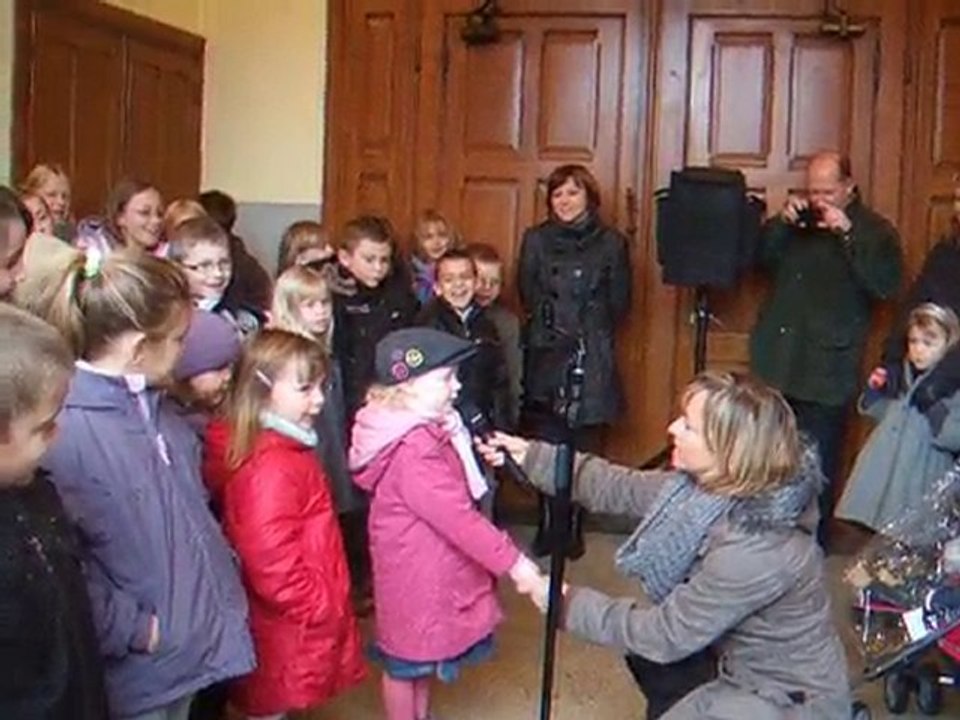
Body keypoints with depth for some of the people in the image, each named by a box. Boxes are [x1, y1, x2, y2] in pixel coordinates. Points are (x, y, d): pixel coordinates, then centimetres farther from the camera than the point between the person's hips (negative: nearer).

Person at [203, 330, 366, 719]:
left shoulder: (283, 450, 6)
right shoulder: (272, 466, -27)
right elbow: (272, 563, -30)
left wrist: (325, 604, 16)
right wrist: (318, 608, -17)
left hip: (294, 621, 10)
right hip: (292, 624, -10)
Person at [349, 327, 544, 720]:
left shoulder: (427, 432, 3)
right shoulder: (412, 451, -29)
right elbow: (455, 516, -31)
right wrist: (511, 561, -27)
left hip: (429, 568, 10)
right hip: (415, 573, -10)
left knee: (425, 653, 24)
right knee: (407, 662, 10)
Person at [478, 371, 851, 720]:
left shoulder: (754, 550, -33)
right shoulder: (713, 485, -10)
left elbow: (667, 634, -23)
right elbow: (624, 488, 3)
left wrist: (570, 603, -13)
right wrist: (532, 457, 2)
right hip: (746, 664, 8)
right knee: (641, 639, 12)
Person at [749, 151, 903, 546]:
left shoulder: (874, 230, 1)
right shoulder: (797, 220, 15)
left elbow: (886, 284, -15)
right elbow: (759, 258, 9)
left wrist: (846, 233, -20)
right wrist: (782, 222, -6)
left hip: (827, 371, -5)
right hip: (777, 364, 5)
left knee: (817, 464, -2)